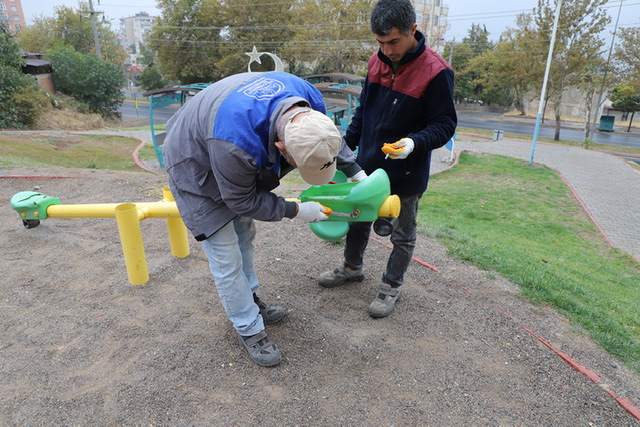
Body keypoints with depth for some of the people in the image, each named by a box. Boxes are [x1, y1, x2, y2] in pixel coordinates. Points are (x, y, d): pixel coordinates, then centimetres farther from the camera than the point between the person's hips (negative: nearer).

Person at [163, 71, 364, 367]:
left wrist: (356, 172, -2)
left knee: (243, 237, 19)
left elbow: (332, 137, 0)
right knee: (226, 259, -4)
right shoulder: (237, 141, -46)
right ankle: (249, 329, 16)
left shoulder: (308, 98, -25)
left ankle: (250, 301, 39)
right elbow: (242, 200, -27)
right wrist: (296, 211, -20)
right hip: (196, 173, -7)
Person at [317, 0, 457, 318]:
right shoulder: (377, 61, -1)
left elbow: (445, 125, -15)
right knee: (358, 219, 20)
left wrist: (415, 142, -33)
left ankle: (392, 286, 31)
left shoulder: (436, 72, -19)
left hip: (406, 173, -6)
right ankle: (352, 267, 42)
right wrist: (347, 144, 10)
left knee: (402, 235, 11)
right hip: (368, 164, 6)